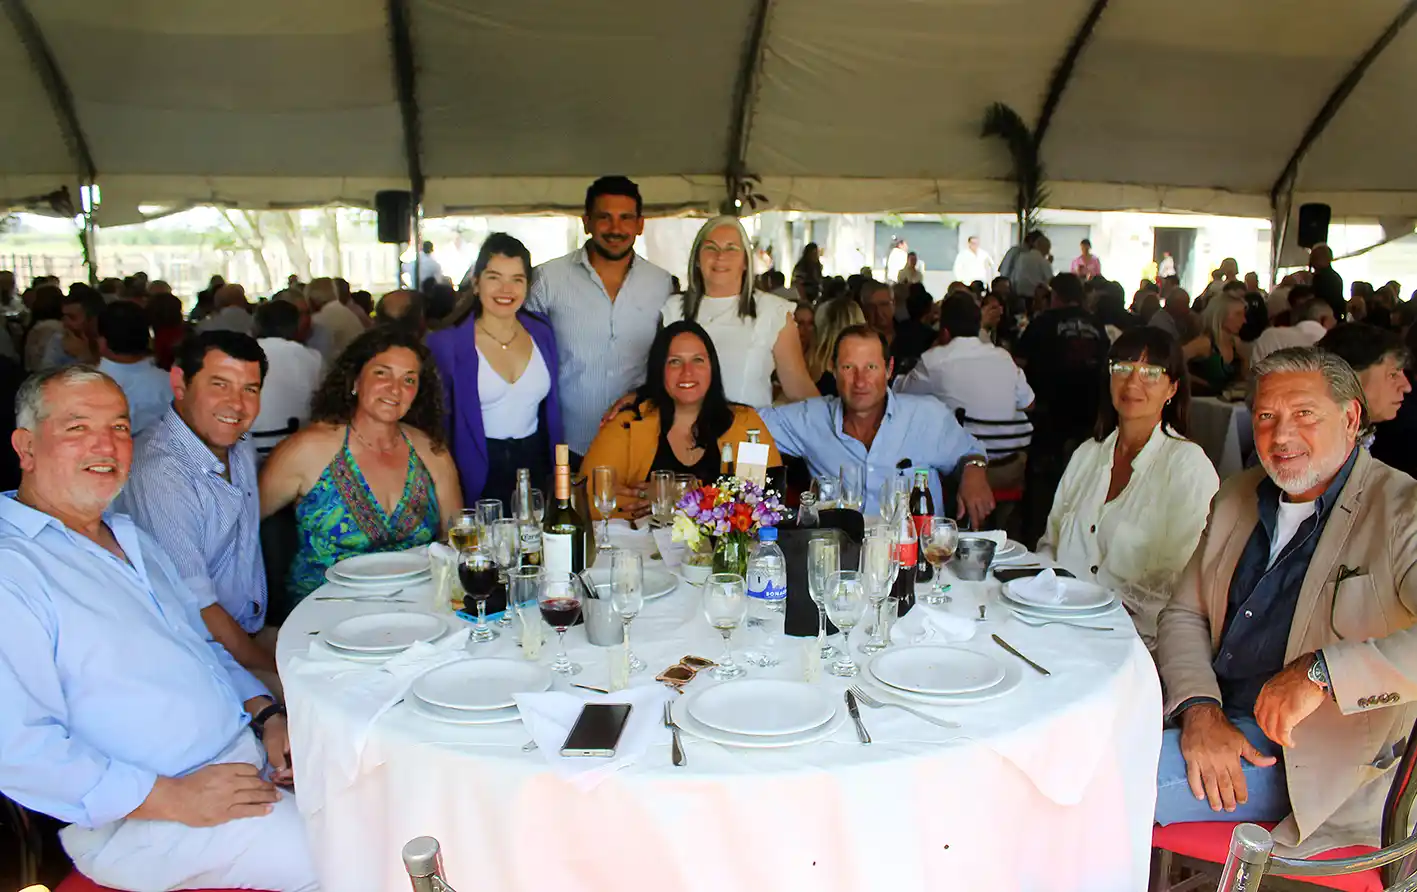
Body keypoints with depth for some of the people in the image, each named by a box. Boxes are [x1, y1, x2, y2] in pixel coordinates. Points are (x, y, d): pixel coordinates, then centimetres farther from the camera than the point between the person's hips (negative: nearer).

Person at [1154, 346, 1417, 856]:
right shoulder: (1237, 499, 11)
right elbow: (1184, 615, 9)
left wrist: (1321, 671, -32)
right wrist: (1199, 708, -10)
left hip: (1311, 760, -6)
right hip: (1207, 714, 6)